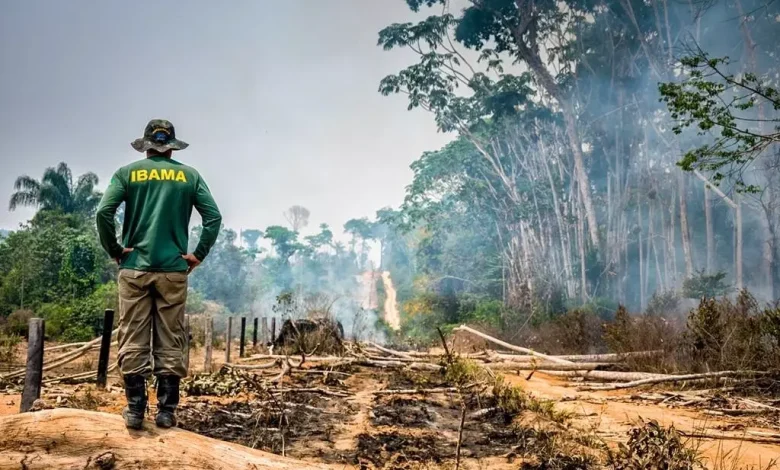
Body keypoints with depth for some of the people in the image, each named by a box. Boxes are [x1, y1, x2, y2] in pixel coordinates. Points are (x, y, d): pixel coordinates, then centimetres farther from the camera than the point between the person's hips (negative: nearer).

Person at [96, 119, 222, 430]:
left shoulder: (128, 173, 4)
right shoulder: (189, 175, 5)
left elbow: (104, 212, -8)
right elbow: (214, 217, -3)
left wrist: (114, 250, 2)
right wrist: (198, 255, 2)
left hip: (135, 268, 0)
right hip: (174, 270, 0)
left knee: (133, 342, 5)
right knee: (170, 343, 6)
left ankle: (135, 410, 8)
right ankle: (167, 410, 9)